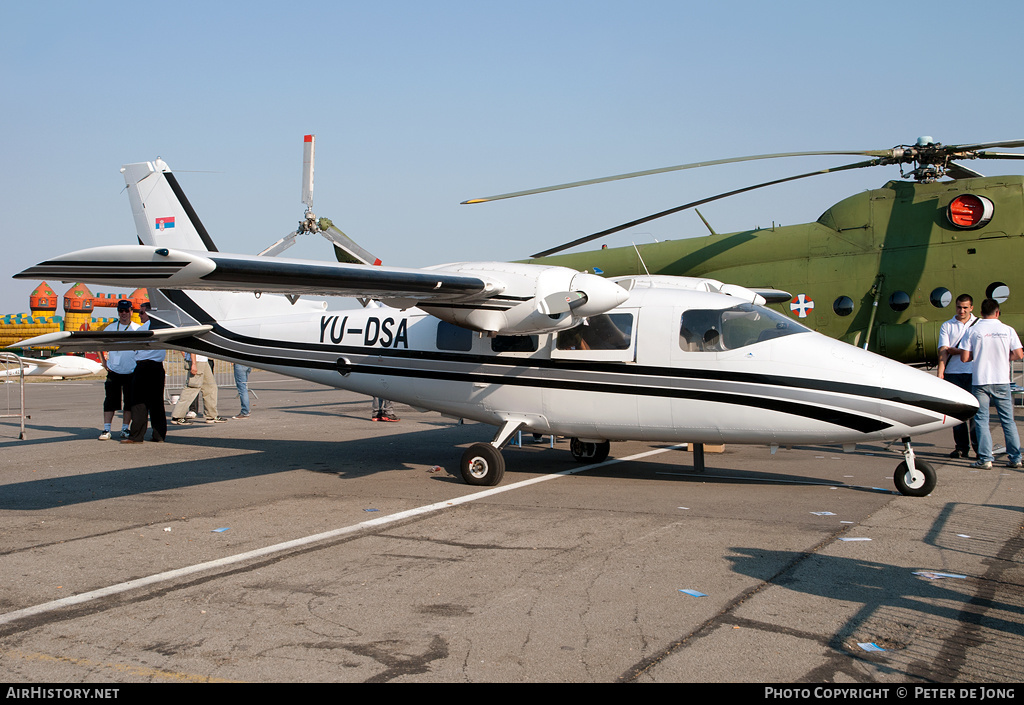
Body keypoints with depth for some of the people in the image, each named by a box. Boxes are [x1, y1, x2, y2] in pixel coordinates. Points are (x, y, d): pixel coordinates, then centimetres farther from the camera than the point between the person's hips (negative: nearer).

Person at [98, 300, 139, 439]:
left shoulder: (137, 329, 2)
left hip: (131, 372, 0)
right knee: (110, 401, -2)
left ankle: (125, 429, 13)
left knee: (129, 402, 3)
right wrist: (103, 362, 5)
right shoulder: (110, 328, 5)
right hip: (113, 371, 0)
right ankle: (106, 430, 2)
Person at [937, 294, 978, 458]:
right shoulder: (947, 326, 11)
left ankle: (979, 446, 1)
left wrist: (955, 350, -5)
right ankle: (961, 447, 9)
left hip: (973, 373, -1)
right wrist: (940, 372, -13)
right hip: (953, 373, 1)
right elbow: (943, 350, 0)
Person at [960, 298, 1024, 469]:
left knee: (981, 420, 3)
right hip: (1002, 381, 2)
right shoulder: (1008, 330, 0)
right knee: (1008, 420, 10)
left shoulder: (973, 331, -4)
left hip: (980, 381, -2)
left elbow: (965, 358, -7)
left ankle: (985, 458, -1)